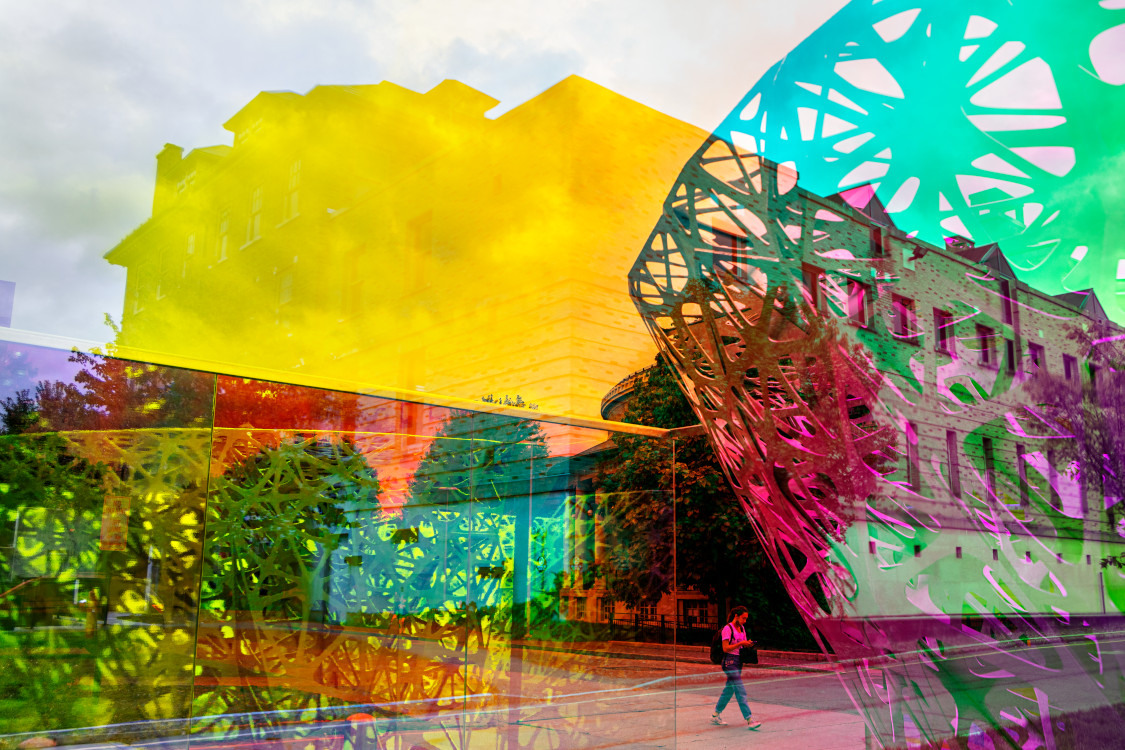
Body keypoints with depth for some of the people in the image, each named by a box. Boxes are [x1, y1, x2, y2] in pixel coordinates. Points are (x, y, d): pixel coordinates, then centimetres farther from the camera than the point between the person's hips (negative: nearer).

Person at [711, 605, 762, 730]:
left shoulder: (742, 628, 12)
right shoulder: (727, 628, -13)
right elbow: (725, 648, -18)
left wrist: (748, 644, -3)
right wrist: (741, 643, -22)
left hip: (738, 661, 8)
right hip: (730, 661, -8)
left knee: (729, 690, 13)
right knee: (741, 692, -12)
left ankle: (715, 715, 25)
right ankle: (749, 720, -15)